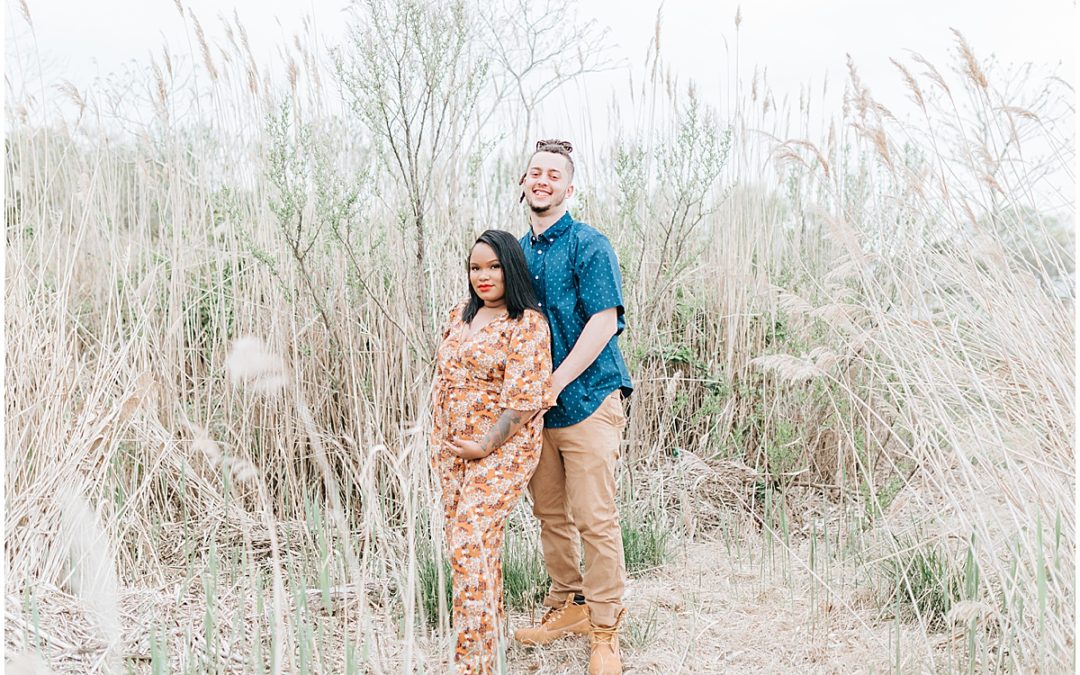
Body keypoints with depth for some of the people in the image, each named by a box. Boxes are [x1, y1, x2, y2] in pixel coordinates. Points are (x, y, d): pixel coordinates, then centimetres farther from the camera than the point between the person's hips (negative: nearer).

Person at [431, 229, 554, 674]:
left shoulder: (528, 324, -10)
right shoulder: (461, 315, 13)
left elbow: (523, 397, -16)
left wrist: (486, 445, -15)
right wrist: (440, 439, 13)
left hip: (501, 450, -7)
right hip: (452, 449, 7)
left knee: (471, 545, -14)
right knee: (471, 542, 11)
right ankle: (491, 631, 28)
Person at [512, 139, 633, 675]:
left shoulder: (589, 245, -7)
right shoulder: (518, 250, 12)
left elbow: (603, 323, -14)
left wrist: (554, 383, -17)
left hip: (586, 399, -6)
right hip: (534, 405, 6)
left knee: (595, 520, -3)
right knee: (550, 513, 14)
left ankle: (604, 630, 8)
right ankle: (567, 606, 30)